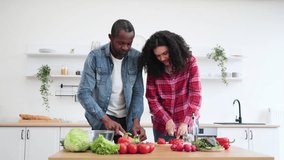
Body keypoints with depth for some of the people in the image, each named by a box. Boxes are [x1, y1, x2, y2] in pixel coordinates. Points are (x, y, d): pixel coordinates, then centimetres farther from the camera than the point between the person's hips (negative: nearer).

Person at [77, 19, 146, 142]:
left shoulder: (136, 58, -5)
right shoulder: (95, 57, -12)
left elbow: (138, 93, -2)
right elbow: (84, 93, -15)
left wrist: (136, 121, -15)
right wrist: (105, 119, -24)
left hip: (127, 120, 2)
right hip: (101, 120, -2)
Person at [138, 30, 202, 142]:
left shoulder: (189, 61, -9)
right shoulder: (153, 68, -4)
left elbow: (195, 94, -13)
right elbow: (152, 99, -4)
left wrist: (186, 122, -22)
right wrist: (167, 120, -15)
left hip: (186, 125, -1)